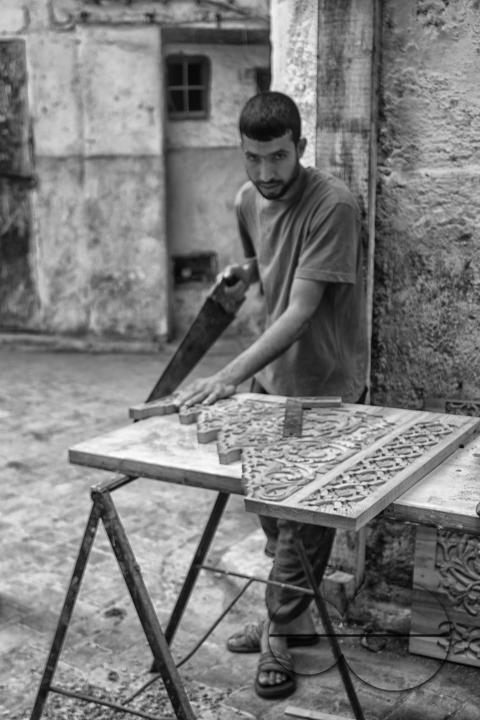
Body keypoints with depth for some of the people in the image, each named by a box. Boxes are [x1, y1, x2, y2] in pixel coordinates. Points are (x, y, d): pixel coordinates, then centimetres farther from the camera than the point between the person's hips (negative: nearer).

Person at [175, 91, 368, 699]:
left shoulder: (332, 205, -23)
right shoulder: (248, 200, 0)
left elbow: (302, 310, -29)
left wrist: (232, 374, -37)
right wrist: (242, 274, -2)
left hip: (323, 384, -7)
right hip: (270, 376, 7)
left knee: (303, 513, 3)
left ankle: (280, 635, 23)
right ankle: (291, 616, 36)